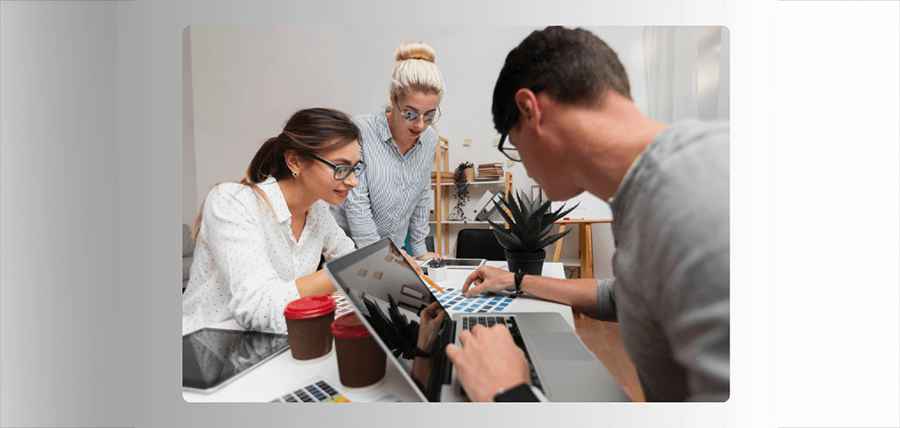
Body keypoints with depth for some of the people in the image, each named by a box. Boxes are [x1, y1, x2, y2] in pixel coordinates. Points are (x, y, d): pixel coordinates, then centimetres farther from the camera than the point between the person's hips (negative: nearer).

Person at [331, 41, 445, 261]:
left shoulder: (430, 140, -1)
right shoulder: (359, 131, -18)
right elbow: (355, 205, -18)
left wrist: (419, 251, 13)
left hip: (396, 248, 4)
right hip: (350, 246, -4)